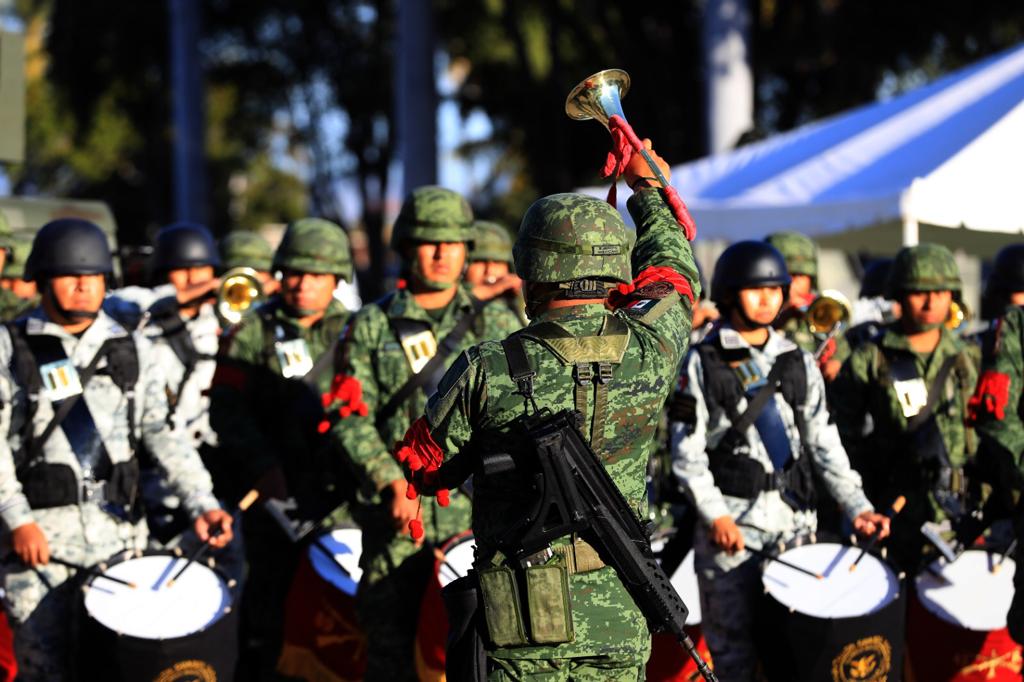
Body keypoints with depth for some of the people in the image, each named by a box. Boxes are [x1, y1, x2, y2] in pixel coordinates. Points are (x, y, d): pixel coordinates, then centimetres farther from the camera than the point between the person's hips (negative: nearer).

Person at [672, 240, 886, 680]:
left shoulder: (798, 362, 12)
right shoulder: (703, 363, 1)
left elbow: (823, 441, 9)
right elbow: (687, 449, -4)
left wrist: (856, 505, -3)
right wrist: (713, 515, -14)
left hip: (795, 518, 3)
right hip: (731, 522, -3)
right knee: (734, 646, 0)